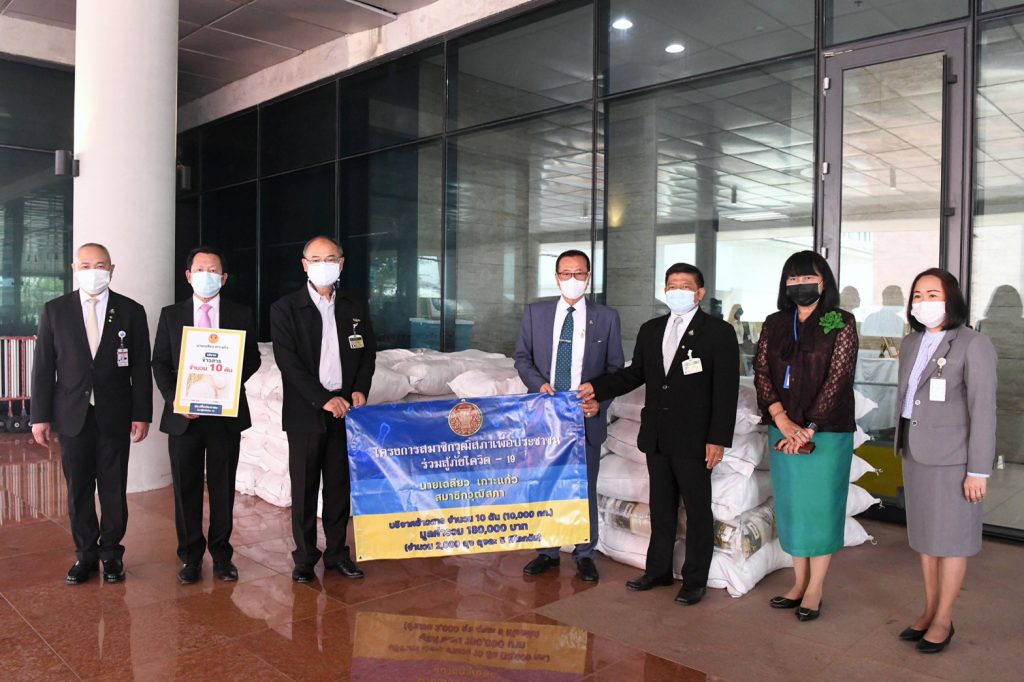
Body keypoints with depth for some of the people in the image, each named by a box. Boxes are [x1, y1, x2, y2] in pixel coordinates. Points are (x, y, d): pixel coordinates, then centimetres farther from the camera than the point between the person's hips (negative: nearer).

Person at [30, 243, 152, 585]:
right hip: (72, 415, 1)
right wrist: (40, 416, 0)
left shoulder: (131, 311, 1)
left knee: (114, 489, 6)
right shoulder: (54, 310, 3)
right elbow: (43, 366, 3)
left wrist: (142, 414, -3)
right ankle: (85, 554, 23)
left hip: (115, 415, -1)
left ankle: (111, 553, 21)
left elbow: (141, 367, 1)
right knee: (78, 489, 8)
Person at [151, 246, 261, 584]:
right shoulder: (171, 315, 7)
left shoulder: (241, 314, 5)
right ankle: (190, 557, 19)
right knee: (186, 488, 7)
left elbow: (252, 359, 6)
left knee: (223, 487, 7)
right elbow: (160, 363, 5)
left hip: (227, 413, 0)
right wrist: (174, 399, -9)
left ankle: (221, 554, 20)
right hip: (183, 415, 1)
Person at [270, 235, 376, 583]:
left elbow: (367, 353, 13)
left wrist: (360, 390, -3)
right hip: (306, 412, -3)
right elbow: (288, 362, -9)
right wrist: (324, 399, -15)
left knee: (339, 485, 9)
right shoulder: (285, 308, -2)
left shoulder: (355, 307, 10)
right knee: (304, 487, 5)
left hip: (345, 409, 3)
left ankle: (337, 552, 22)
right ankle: (305, 557, 17)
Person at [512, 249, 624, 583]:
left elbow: (615, 368, 4)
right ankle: (547, 551, 26)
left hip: (586, 416, -1)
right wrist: (539, 383, -10)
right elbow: (522, 357, 8)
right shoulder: (536, 312, 4)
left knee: (585, 486, 8)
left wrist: (600, 399, -12)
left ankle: (584, 554, 24)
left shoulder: (606, 318, 0)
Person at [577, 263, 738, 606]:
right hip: (657, 437, 5)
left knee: (697, 510, 8)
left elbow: (726, 390, -10)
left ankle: (695, 580, 22)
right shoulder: (651, 330, 10)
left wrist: (718, 439, -15)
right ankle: (658, 570, 31)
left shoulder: (719, 332, -7)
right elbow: (635, 373, 14)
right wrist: (596, 388, 1)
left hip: (694, 439, -5)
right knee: (661, 507, 17)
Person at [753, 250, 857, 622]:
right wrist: (783, 421, -13)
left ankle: (815, 590, 17)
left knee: (820, 506, 4)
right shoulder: (774, 325, 7)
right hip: (782, 430, 4)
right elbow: (761, 372, 0)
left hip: (826, 431, -4)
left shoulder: (841, 323, -5)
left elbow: (837, 379, -11)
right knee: (791, 505, 11)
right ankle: (799, 583, 25)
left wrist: (808, 430, -16)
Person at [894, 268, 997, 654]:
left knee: (950, 538, 6)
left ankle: (943, 620, 19)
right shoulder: (911, 343, 9)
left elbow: (983, 410, -13)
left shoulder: (973, 345, -12)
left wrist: (978, 469, -14)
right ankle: (929, 612, 27)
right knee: (924, 535, 14)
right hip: (915, 454, 6)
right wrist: (902, 446, 13)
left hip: (951, 458, -6)